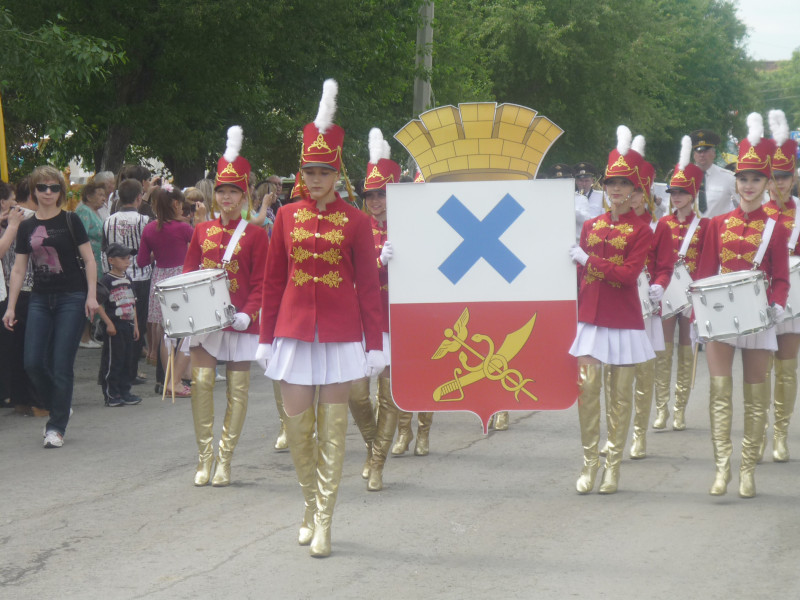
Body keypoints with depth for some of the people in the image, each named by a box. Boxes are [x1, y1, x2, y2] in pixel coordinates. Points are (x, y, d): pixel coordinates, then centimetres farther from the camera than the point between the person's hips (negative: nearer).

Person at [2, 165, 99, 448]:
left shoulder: (70, 221, -2)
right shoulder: (26, 227, 9)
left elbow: (89, 260, -2)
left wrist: (91, 295, -11)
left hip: (71, 298, -4)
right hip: (40, 299, 4)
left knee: (61, 365, -6)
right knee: (33, 363, -5)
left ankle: (57, 427, 4)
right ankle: (61, 408, 19)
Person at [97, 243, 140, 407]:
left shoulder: (128, 280, 14)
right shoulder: (106, 281, -9)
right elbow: (98, 304, -13)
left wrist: (135, 325, 16)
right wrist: (108, 323, -17)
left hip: (128, 326, 7)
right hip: (114, 327, -7)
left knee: (127, 361, 11)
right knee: (112, 361, -4)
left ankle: (124, 392, 18)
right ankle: (110, 395, 1)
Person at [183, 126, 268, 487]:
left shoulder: (255, 235, -1)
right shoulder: (202, 231, 8)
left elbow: (261, 282, -4)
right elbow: (188, 274, 10)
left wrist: (248, 314, -18)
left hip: (239, 322, -2)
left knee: (238, 388, 2)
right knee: (201, 382, -5)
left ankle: (225, 459, 10)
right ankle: (205, 458, 5)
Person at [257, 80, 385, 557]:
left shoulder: (356, 222, -2)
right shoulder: (287, 217, 5)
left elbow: (368, 286, -1)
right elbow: (273, 280, 9)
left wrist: (376, 344, -3)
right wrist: (266, 337, 7)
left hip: (341, 335, -2)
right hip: (294, 332, 2)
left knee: (333, 427, 1)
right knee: (297, 424, 4)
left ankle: (324, 522, 5)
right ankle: (312, 505, 25)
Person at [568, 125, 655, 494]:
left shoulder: (641, 231, -2)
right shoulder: (591, 226, 10)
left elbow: (628, 274, -14)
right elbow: (580, 276, 14)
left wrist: (588, 259, -15)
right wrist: (574, 313, 10)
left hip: (624, 321, -3)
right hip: (591, 318, 3)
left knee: (621, 394, 3)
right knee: (587, 387, -5)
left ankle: (613, 466, 11)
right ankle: (590, 463, 5)